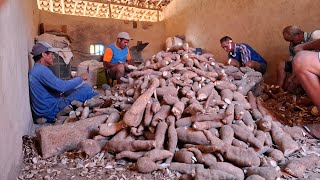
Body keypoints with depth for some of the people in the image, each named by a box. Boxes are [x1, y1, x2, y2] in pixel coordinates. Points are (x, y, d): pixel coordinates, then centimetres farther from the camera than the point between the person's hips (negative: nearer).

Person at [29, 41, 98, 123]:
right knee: (85, 89, -9)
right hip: (51, 111, -9)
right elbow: (62, 86, -26)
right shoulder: (41, 70, -20)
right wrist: (80, 78, -12)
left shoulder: (35, 69, 13)